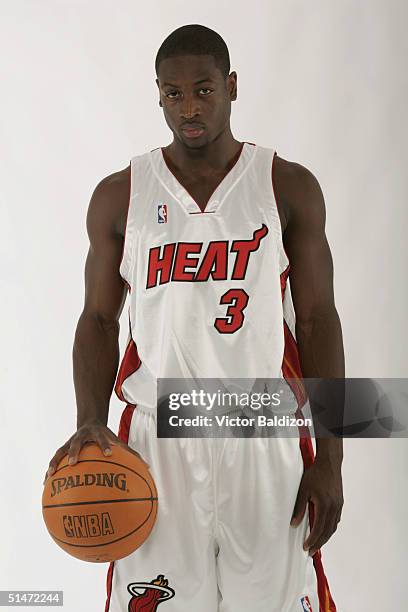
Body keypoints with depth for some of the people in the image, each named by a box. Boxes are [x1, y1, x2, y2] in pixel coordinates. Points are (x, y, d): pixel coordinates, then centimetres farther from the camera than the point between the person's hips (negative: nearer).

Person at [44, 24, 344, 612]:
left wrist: (330, 458, -4)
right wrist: (90, 420, -10)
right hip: (155, 439, 1)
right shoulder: (119, 196, 3)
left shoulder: (289, 188, 0)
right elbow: (99, 319, 7)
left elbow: (318, 320, 0)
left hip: (266, 438, 0)